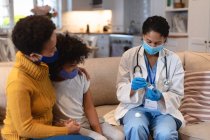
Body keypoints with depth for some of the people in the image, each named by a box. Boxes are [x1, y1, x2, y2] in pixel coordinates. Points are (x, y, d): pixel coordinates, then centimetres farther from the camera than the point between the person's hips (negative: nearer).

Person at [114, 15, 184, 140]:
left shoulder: (174, 60, 0)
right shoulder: (129, 56, -2)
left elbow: (177, 95, -1)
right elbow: (121, 91, -2)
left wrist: (161, 97, -22)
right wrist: (132, 88, -25)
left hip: (164, 108, 1)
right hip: (135, 106, 0)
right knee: (136, 128, -34)